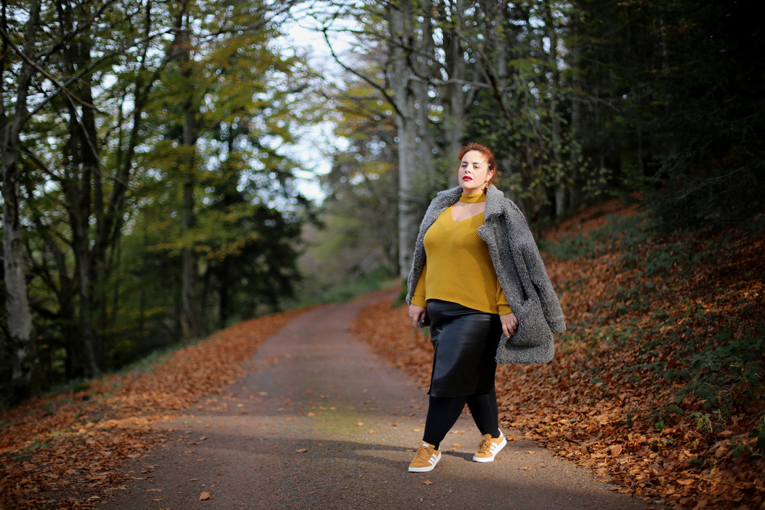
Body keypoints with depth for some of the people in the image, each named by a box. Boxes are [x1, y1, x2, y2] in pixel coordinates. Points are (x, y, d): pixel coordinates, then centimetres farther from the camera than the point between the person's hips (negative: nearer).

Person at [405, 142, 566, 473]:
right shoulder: (441, 208, 13)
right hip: (441, 306, 6)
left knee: (450, 377, -7)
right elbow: (428, 258, 16)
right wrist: (418, 299, 13)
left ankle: (430, 446, 3)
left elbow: (509, 263, -8)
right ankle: (493, 436, 30)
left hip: (478, 310, -6)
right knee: (475, 377, 14)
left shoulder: (499, 213, -4)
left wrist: (507, 308, -14)